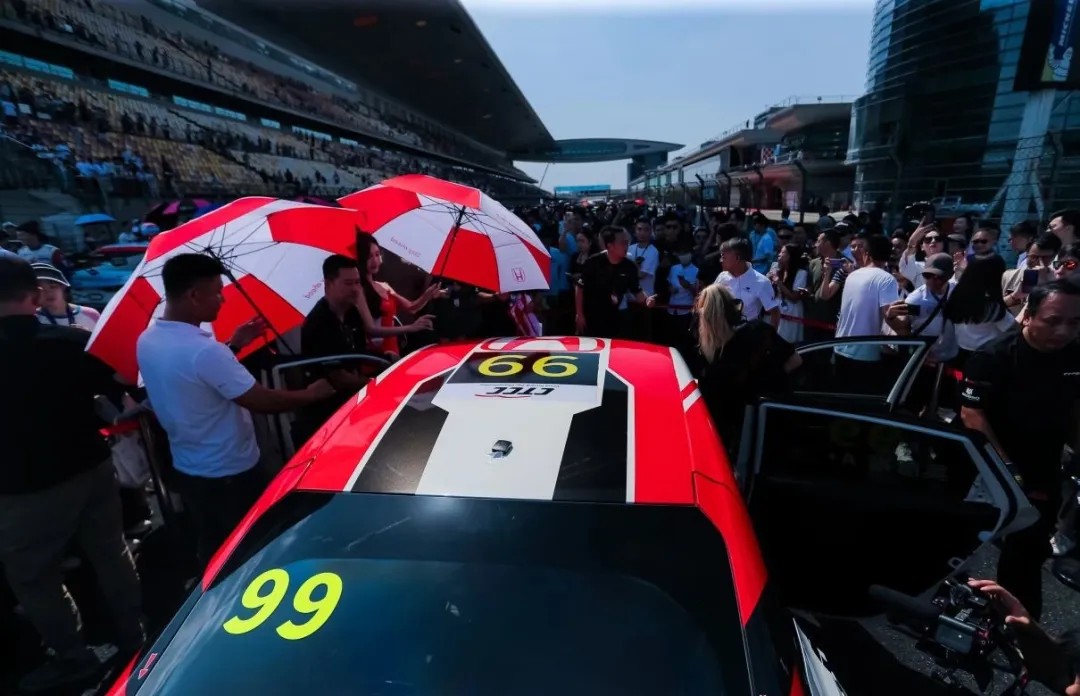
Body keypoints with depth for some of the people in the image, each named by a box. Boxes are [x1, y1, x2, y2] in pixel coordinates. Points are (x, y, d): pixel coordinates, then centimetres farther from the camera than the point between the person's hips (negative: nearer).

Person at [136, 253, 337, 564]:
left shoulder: (146, 341, -2)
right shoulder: (203, 350, -31)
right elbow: (262, 401, -26)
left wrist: (233, 345, 7)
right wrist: (311, 393, -11)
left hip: (186, 470, 8)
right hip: (229, 474, -8)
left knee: (211, 548, 25)